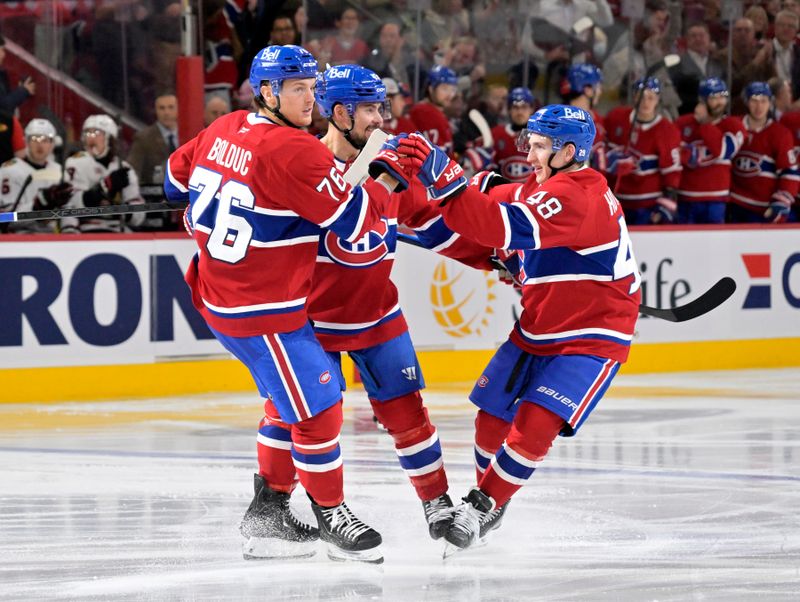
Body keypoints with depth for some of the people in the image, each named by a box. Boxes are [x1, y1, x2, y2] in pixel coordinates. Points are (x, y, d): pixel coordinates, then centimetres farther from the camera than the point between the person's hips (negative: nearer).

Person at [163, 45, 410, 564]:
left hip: (218, 292, 10)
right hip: (262, 312, -10)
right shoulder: (293, 151, -22)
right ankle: (330, 516, 11)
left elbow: (178, 175, 20)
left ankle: (269, 509, 27)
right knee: (318, 406, 0)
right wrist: (390, 174, -6)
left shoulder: (223, 130, 4)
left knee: (291, 399, 22)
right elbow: (353, 220, -20)